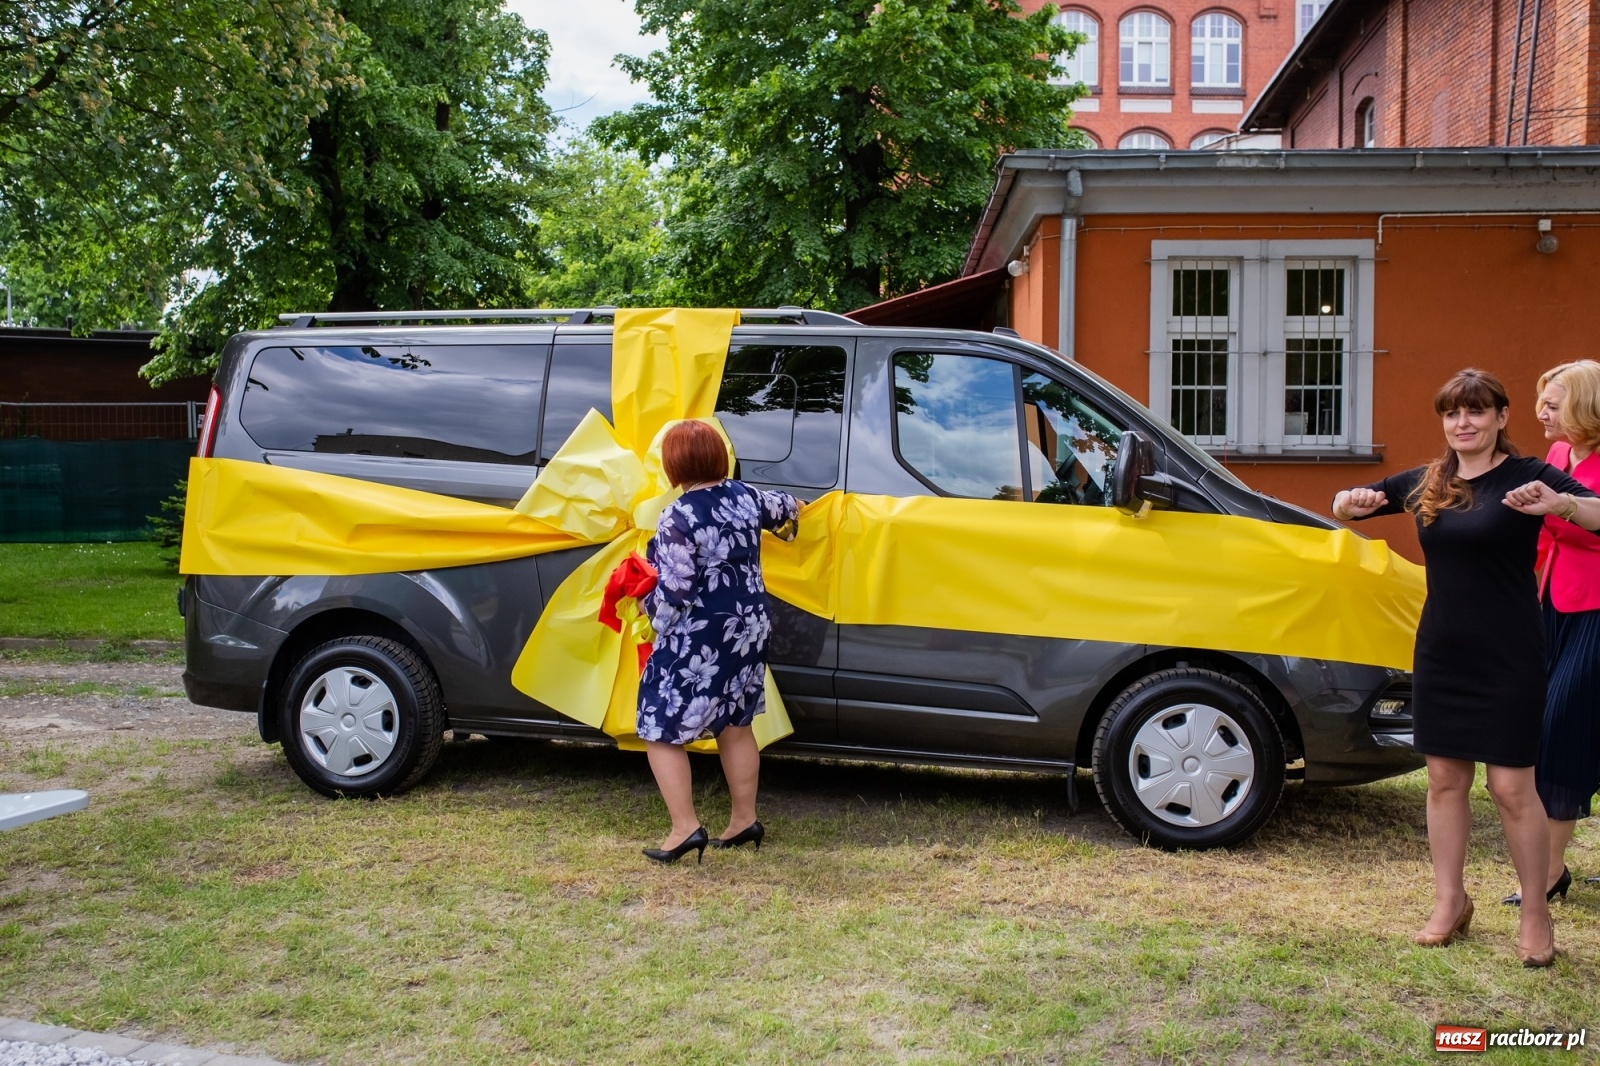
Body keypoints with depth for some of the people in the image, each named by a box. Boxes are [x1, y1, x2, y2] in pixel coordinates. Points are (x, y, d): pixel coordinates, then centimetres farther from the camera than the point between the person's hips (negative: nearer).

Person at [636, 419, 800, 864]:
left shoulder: (678, 519, -19)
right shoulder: (746, 497, 3)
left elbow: (671, 592, -20)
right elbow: (782, 506, 25)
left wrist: (648, 607, 1)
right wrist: (792, 509, 48)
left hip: (696, 644, -8)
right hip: (747, 632, 8)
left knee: (661, 731, 5)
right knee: (736, 727, 20)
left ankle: (685, 828, 2)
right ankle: (744, 819, 28)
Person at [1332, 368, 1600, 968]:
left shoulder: (1526, 478, -8)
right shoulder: (1424, 483, 6)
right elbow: (1346, 507, 16)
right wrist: (1350, 503, -7)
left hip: (1507, 658, -5)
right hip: (1440, 653, 5)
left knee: (1511, 786, 0)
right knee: (1444, 779, 11)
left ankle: (1536, 914, 17)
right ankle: (1450, 903, 25)